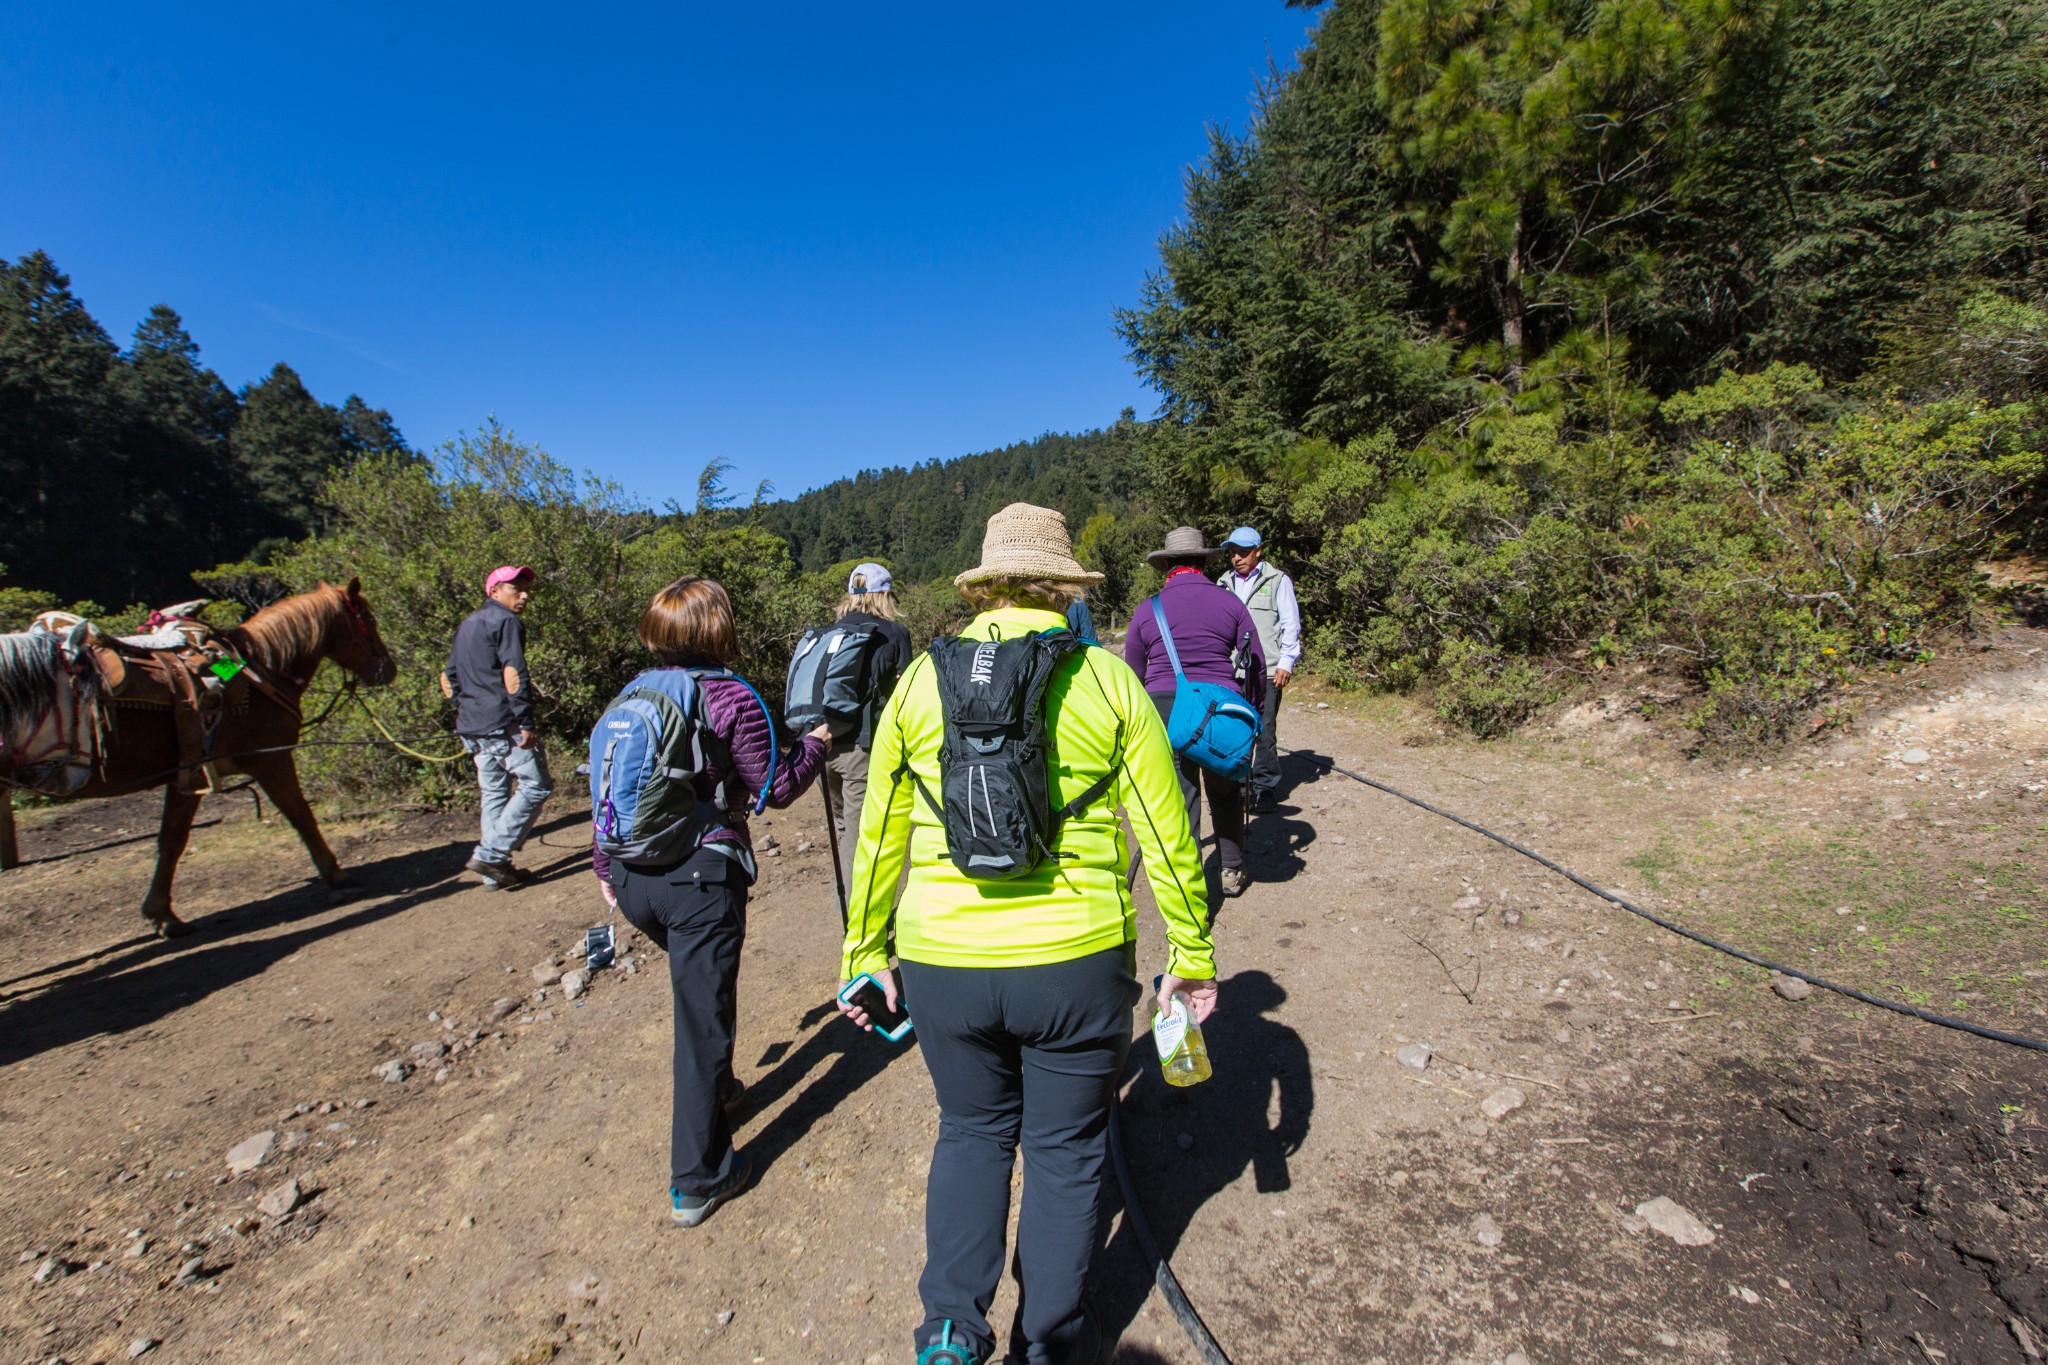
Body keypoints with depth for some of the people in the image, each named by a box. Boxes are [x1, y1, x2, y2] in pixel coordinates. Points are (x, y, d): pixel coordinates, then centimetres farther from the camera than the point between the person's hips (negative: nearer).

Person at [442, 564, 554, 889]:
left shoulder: (466, 625, 20)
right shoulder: (506, 622, -8)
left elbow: (448, 678, 24)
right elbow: (513, 673, -18)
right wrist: (526, 723, -19)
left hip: (471, 727, 9)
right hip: (504, 724, -9)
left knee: (494, 794, 13)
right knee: (536, 786, -2)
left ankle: (495, 870, 15)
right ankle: (490, 853, -8)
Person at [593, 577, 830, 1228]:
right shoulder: (733, 699, -11)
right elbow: (776, 789, -6)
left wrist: (604, 864, 21)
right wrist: (816, 744, 10)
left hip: (632, 875, 7)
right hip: (701, 876, -7)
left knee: (697, 990, 30)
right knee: (703, 1015, 5)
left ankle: (712, 1092, 48)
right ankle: (697, 1179, 16)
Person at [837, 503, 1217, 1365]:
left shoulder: (920, 680, -1)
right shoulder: (1109, 680, -5)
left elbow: (879, 837, 4)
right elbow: (1167, 836, -3)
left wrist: (864, 954, 14)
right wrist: (1192, 954, 8)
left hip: (942, 962, 2)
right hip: (1076, 963, -1)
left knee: (972, 1130, 27)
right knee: (1065, 1150, 22)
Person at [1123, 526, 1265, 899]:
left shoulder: (1147, 611, 3)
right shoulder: (1230, 603, 3)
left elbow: (1133, 675, 8)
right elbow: (1256, 666, 4)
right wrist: (1250, 711, 17)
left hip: (1164, 709, -1)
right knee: (1225, 793, 19)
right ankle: (1232, 871, 31)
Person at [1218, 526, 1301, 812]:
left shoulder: (1277, 581, 5)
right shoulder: (1225, 583, 16)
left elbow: (1291, 624, 3)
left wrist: (1286, 663, -6)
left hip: (1267, 671, -3)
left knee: (1264, 731, -2)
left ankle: (1266, 786, 10)